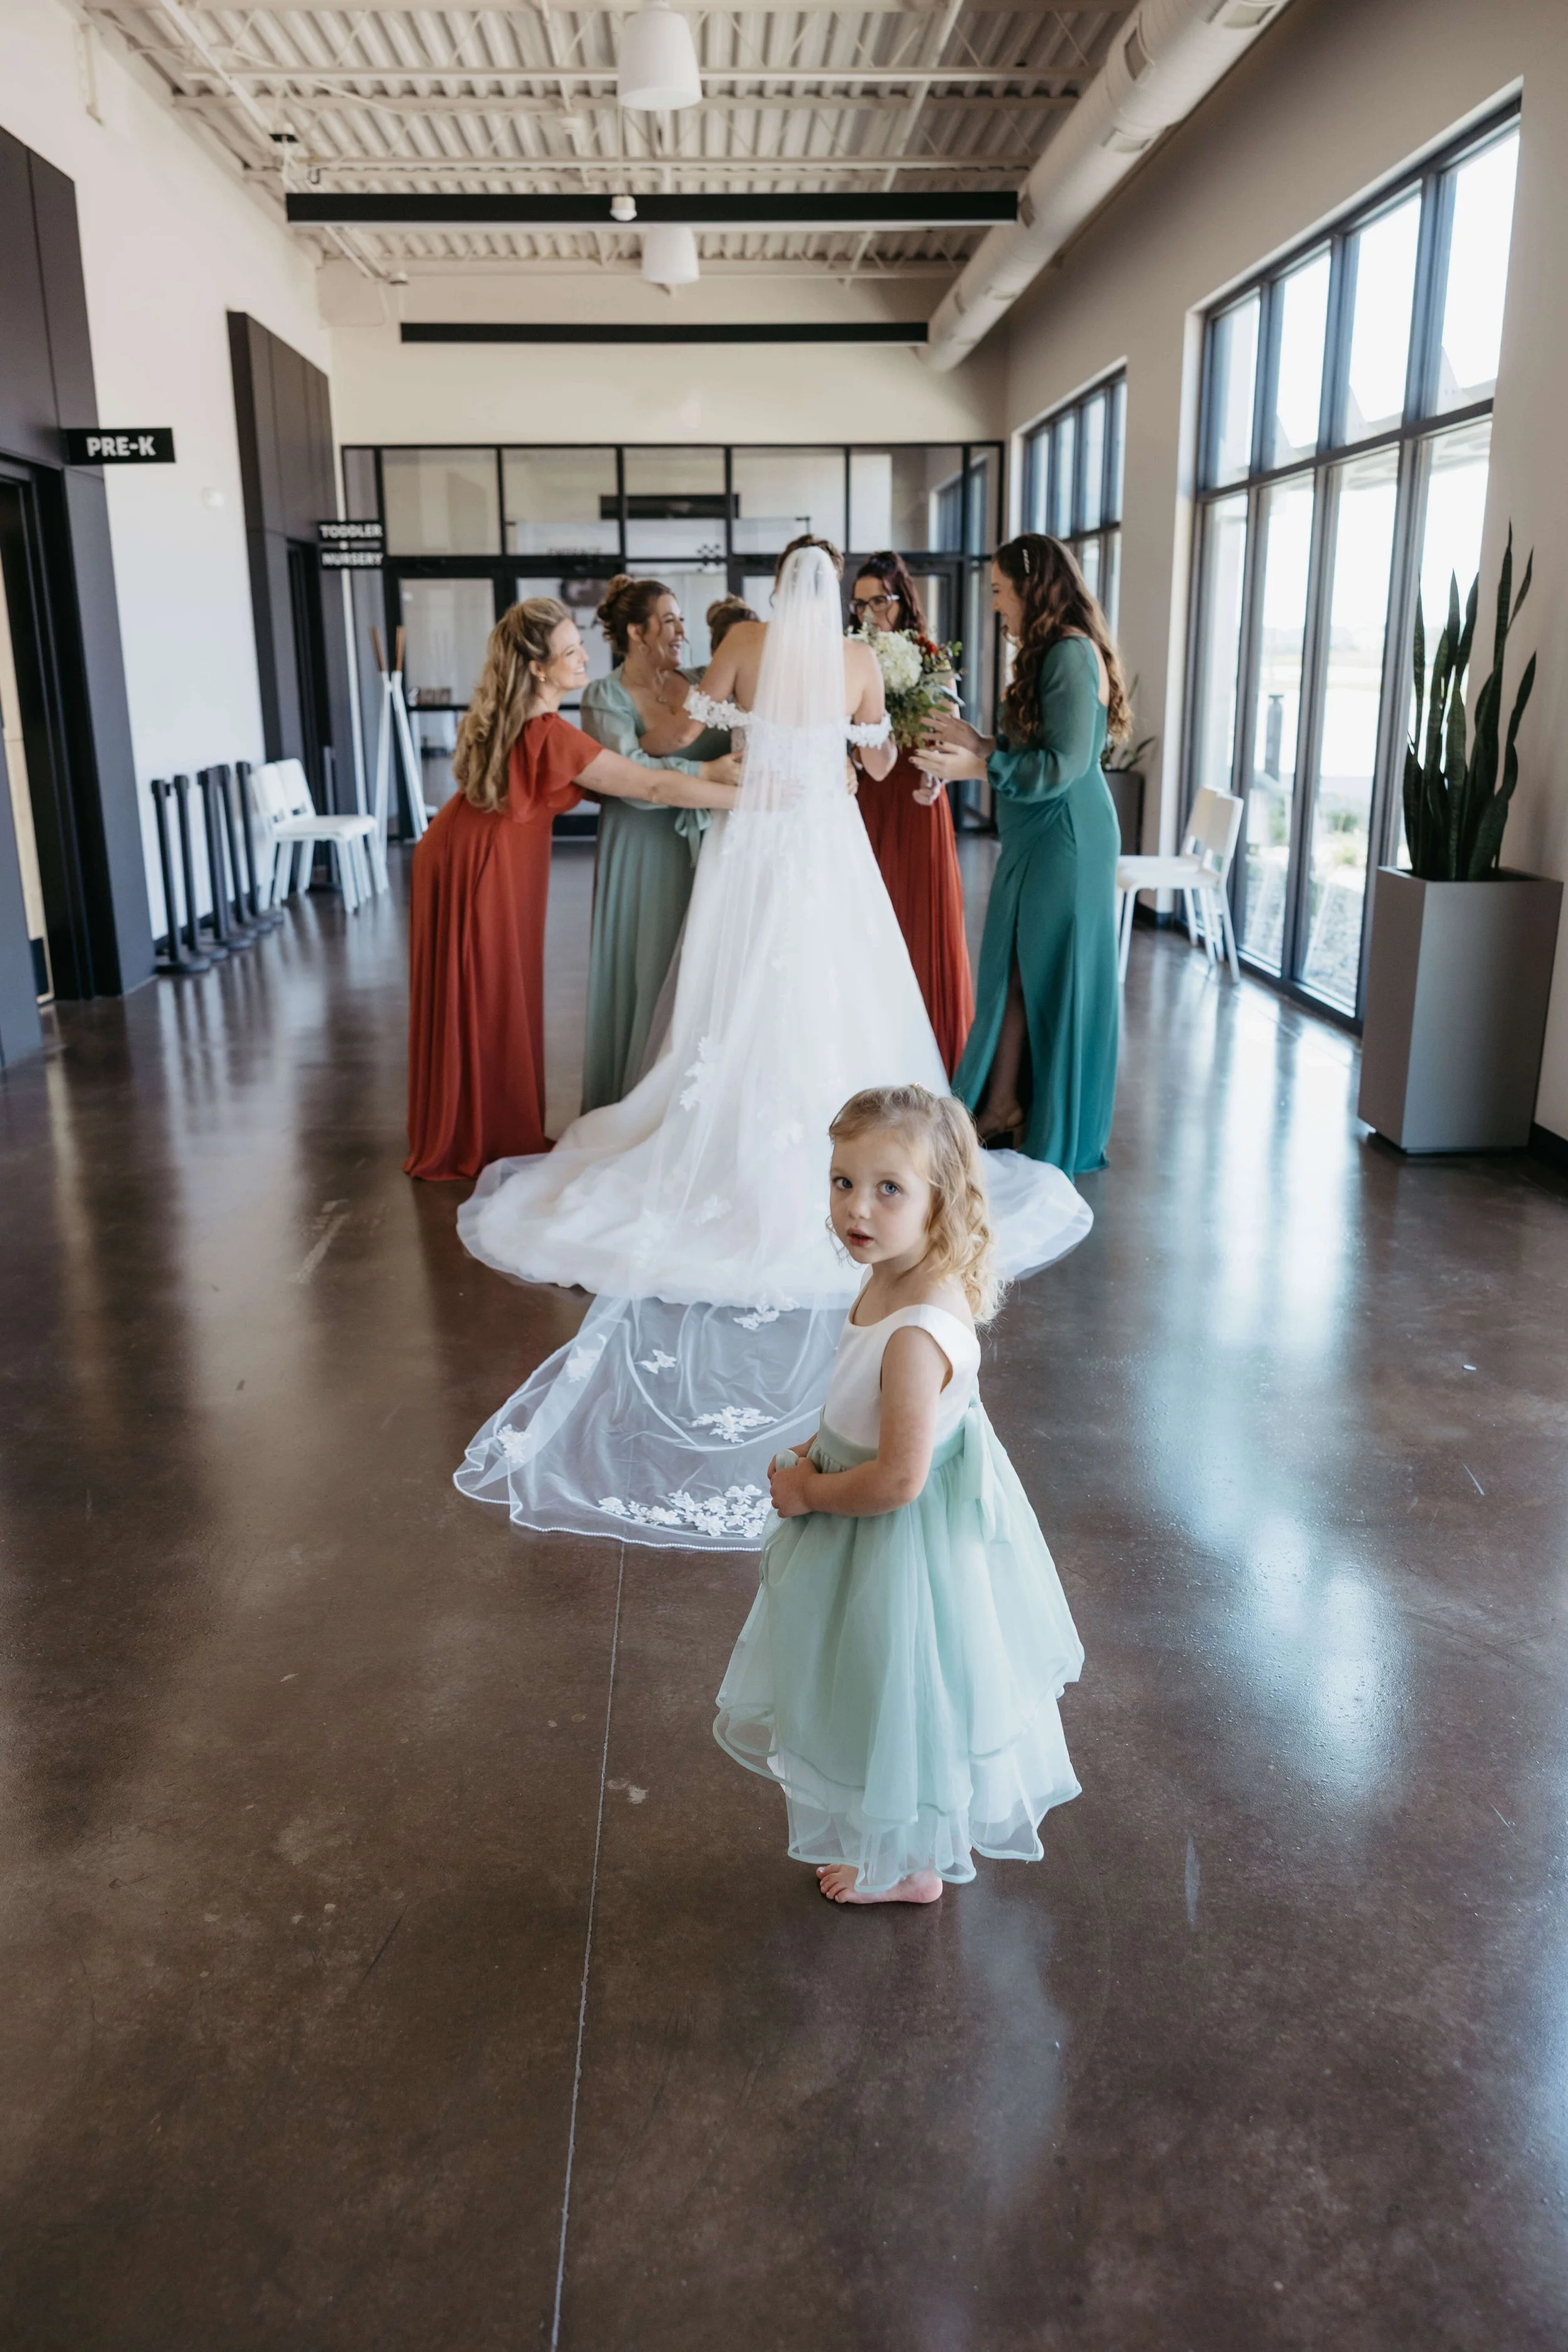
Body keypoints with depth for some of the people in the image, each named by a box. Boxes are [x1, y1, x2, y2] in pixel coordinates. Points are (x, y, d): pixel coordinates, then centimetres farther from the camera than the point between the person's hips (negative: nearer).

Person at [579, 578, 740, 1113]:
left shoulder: (698, 687, 8)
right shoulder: (604, 695, -5)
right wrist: (709, 773, -26)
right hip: (642, 853, -4)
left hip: (700, 847, 4)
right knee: (641, 973, 1)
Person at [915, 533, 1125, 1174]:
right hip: (1036, 840, 9)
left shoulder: (1071, 654, -16)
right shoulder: (1053, 652, 12)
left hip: (1064, 840, -9)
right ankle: (1002, 1110, 21)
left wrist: (978, 766, -16)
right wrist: (979, 742, 14)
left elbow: (1064, 764, -21)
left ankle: (1059, 1135, 15)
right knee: (1014, 974, 12)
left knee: (1053, 980, 2)